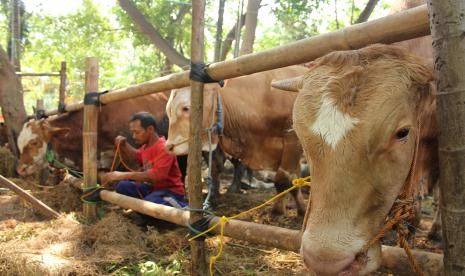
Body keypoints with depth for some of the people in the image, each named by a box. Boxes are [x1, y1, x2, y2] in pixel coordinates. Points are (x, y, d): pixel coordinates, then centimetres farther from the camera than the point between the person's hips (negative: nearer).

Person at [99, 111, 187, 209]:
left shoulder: (164, 148, -21)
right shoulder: (146, 146, 7)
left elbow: (156, 175, -33)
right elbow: (136, 156, 31)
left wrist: (124, 175, -35)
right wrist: (124, 145, 9)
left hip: (171, 192, -8)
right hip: (152, 188, 8)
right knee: (123, 186, -7)